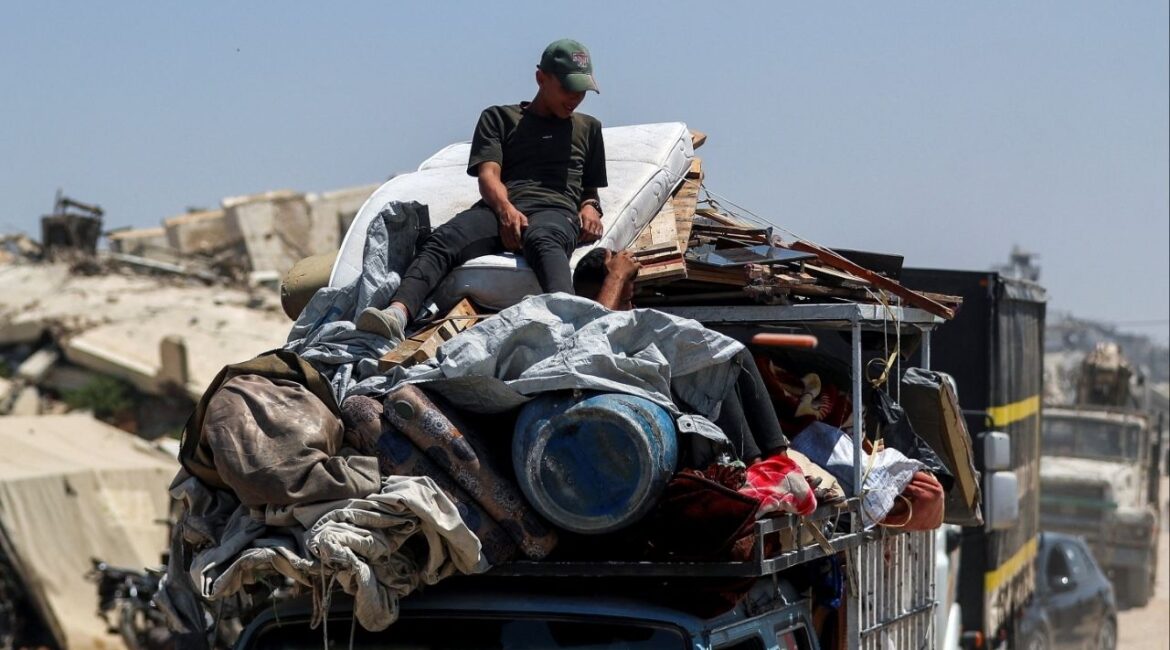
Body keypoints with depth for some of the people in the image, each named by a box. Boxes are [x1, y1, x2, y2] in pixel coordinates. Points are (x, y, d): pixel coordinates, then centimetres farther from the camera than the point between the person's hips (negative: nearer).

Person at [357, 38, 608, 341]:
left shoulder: (588, 128, 33)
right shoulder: (498, 118, 24)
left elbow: (590, 188, 32)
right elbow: (488, 175, 8)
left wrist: (589, 207, 5)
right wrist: (506, 210, -14)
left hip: (556, 211, -1)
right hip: (499, 209, 1)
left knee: (541, 240, -41)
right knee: (442, 240, -33)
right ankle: (398, 312, -57)